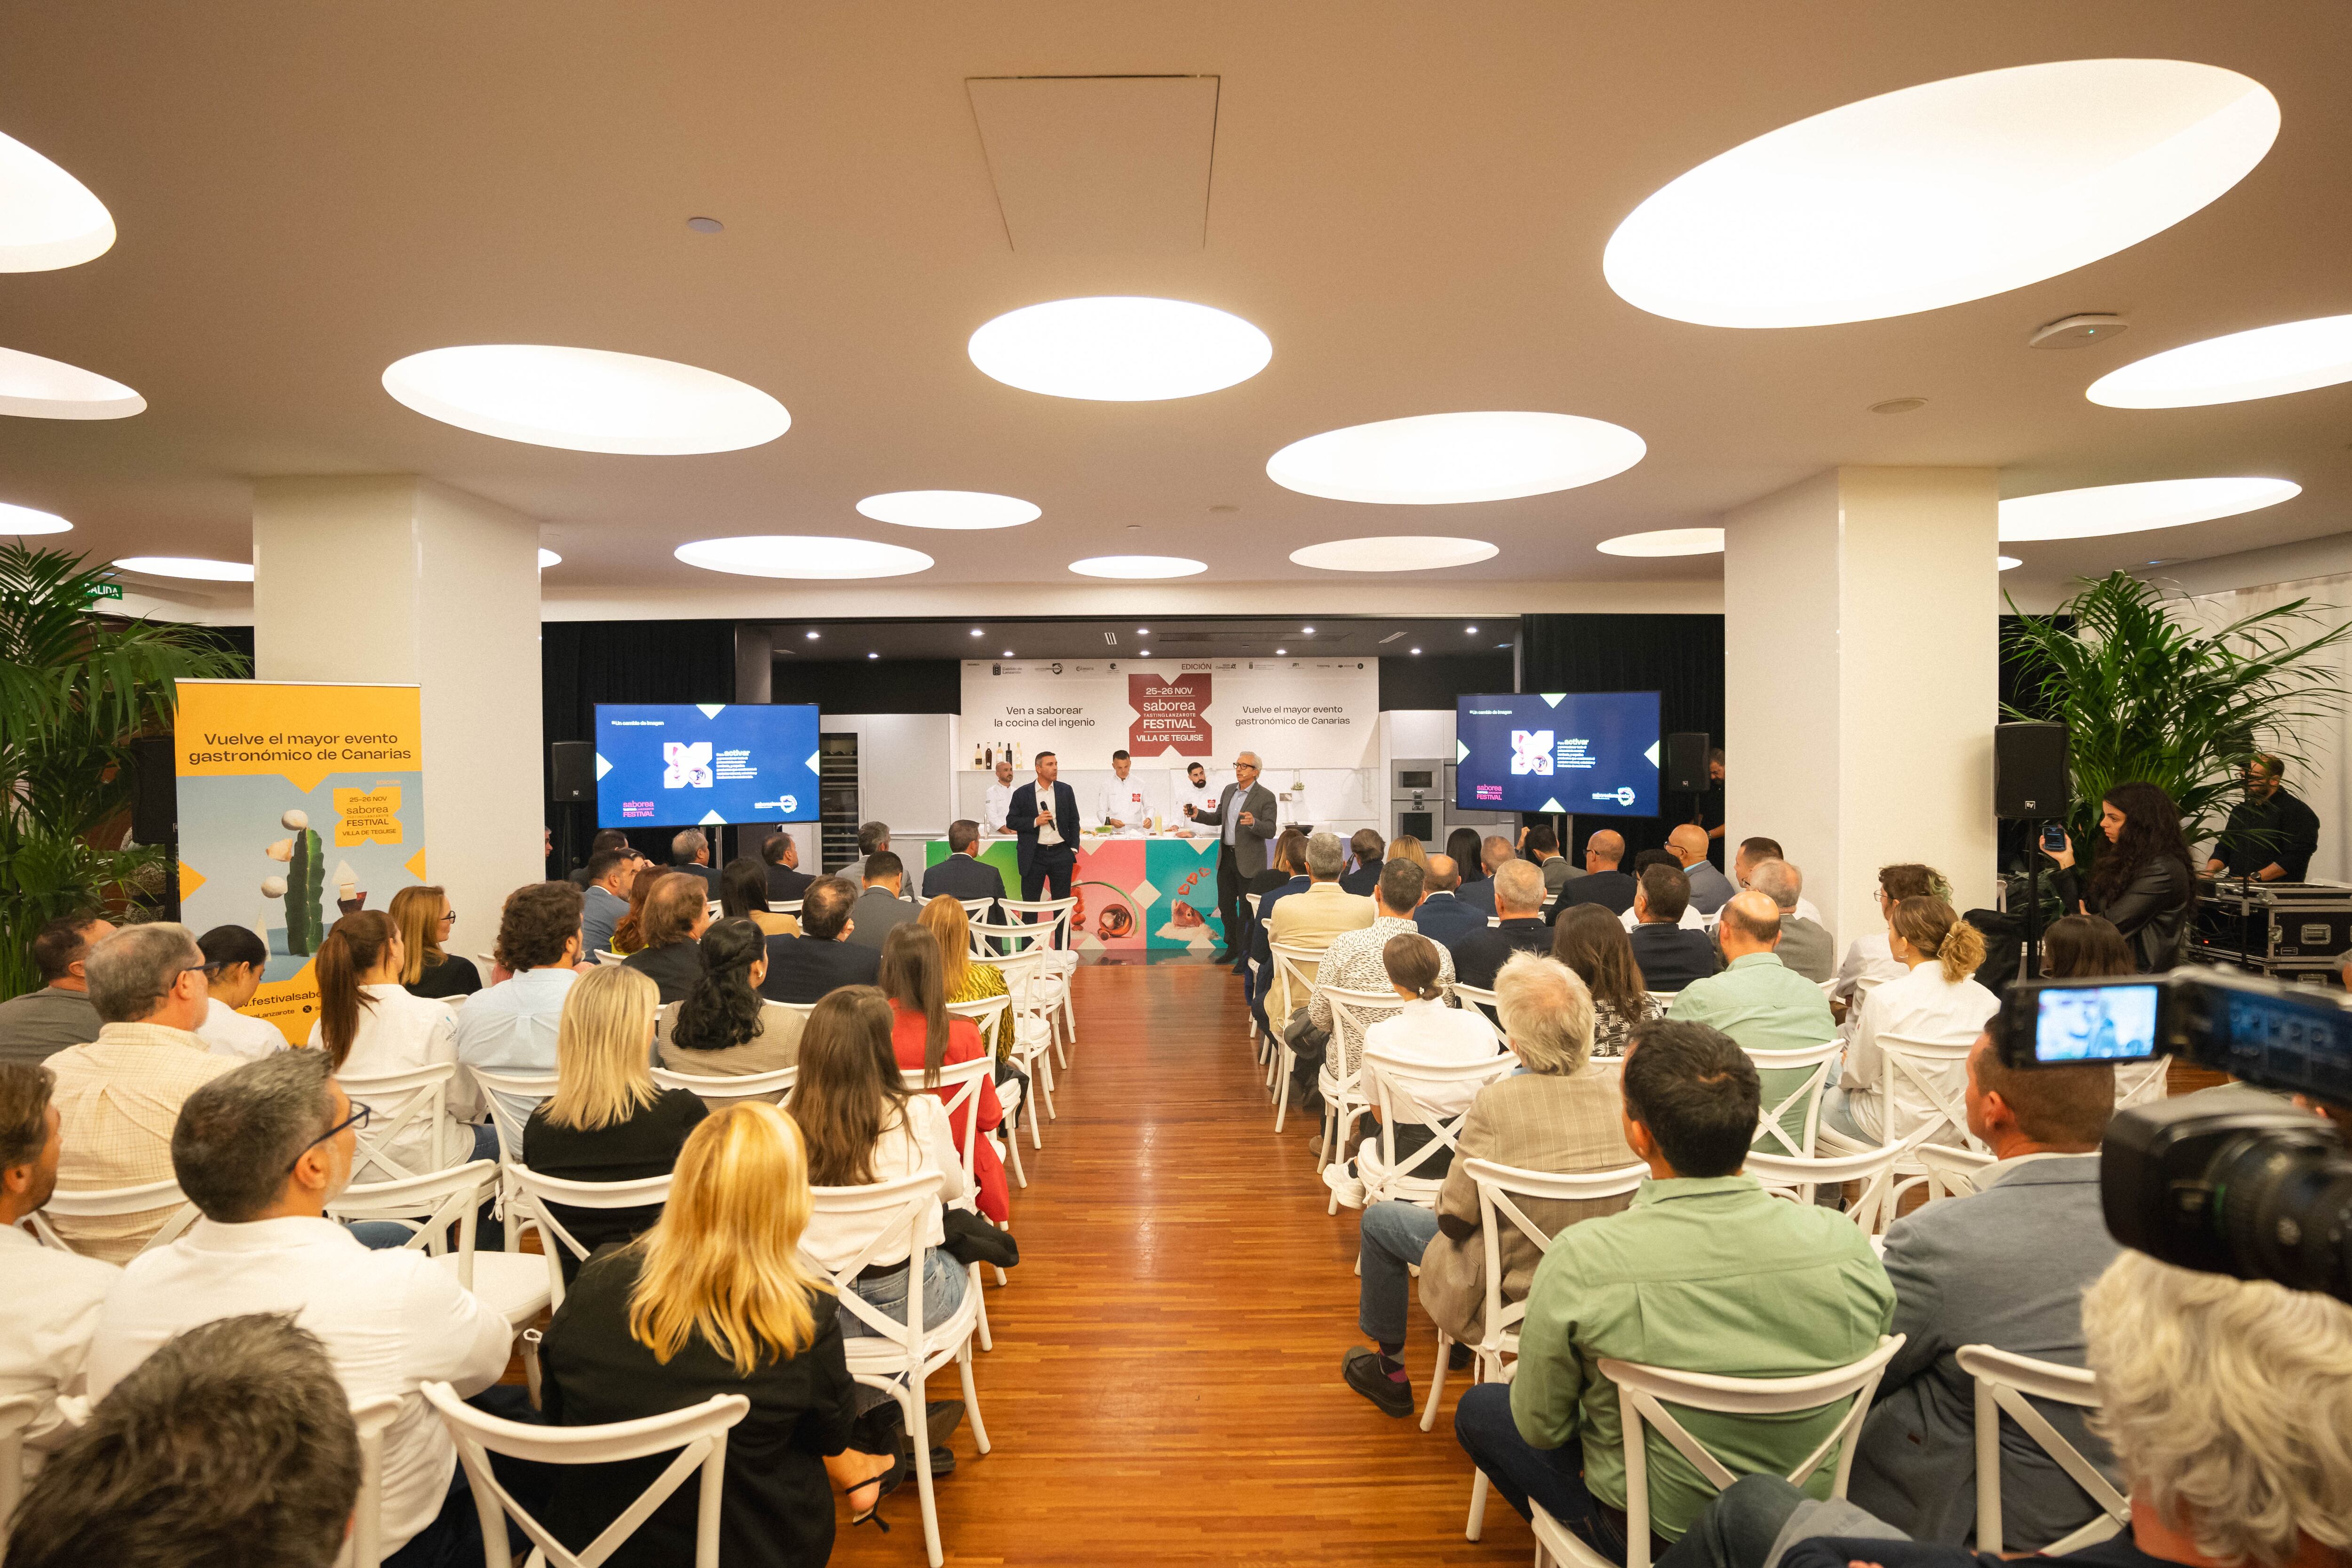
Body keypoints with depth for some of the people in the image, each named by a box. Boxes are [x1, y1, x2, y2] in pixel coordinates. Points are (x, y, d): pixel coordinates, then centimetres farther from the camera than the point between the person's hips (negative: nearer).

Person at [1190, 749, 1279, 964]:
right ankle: (1233, 947, 31)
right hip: (1226, 857, 7)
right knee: (1226, 905, 15)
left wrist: (1253, 823, -35)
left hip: (1248, 861, -7)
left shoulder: (1266, 797, -11)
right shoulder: (1229, 790, 10)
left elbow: (1271, 831, -17)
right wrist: (1198, 814, 3)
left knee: (1247, 910, 2)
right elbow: (1218, 818, 19)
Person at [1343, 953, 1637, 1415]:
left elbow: (1454, 1216, -18)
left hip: (1513, 1294, -5)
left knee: (1379, 1219, 16)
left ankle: (1389, 1370, 34)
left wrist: (1448, 1196, 4)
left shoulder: (1497, 1101, -29)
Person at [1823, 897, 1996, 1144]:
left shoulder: (1885, 998, -24)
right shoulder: (1986, 998, -9)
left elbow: (1859, 1075, -13)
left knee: (1830, 1099, 24)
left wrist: (1847, 1063, 12)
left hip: (1900, 1130, -6)